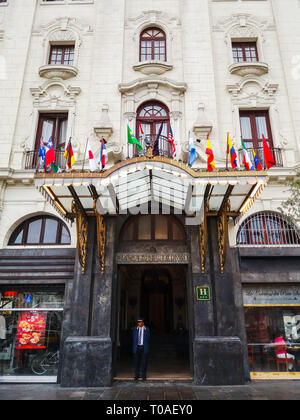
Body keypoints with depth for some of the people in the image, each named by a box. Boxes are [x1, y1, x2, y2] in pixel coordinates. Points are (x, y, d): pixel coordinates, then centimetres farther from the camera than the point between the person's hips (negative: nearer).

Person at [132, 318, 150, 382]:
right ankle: (136, 376, 10)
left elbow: (148, 339, 7)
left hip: (144, 348, -1)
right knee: (137, 362, 1)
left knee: (144, 362, 1)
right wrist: (135, 345, 7)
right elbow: (133, 338, 11)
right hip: (137, 347, 1)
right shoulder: (135, 329, 5)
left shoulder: (147, 329, 1)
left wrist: (146, 346, 6)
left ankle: (144, 376, 11)